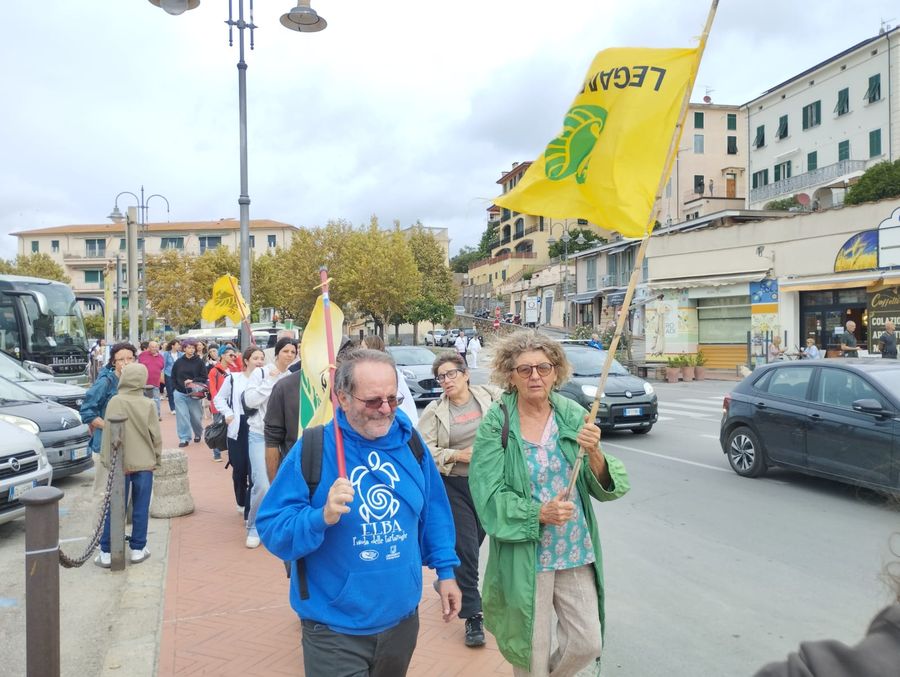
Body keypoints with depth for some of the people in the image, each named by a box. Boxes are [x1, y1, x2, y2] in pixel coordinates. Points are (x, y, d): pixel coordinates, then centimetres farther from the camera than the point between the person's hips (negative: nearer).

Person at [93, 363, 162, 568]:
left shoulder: (115, 402, -8)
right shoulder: (148, 405, -7)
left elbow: (109, 434, -5)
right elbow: (156, 436, -3)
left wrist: (106, 459, 6)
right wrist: (157, 458, 11)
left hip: (120, 464, 0)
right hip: (144, 463, 0)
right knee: (140, 508, 9)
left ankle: (106, 552, 12)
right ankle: (137, 549, 16)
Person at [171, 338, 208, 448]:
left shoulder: (199, 362, -2)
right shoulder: (179, 362, 3)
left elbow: (204, 378, -2)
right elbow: (173, 377, 11)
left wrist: (193, 381, -14)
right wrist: (176, 387, 0)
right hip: (180, 393, 1)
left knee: (196, 416, 7)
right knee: (182, 416, -3)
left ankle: (198, 434, 33)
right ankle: (184, 438, 6)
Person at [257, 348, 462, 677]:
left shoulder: (410, 442, -2)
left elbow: (433, 511, 8)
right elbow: (271, 528, -15)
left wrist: (445, 570, 8)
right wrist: (322, 518, -32)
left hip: (402, 616, 5)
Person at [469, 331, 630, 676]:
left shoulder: (573, 415, -4)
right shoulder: (495, 424, -13)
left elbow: (605, 486, -4)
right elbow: (489, 497, -14)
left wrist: (594, 454, -24)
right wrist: (539, 514, -27)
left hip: (576, 552, 3)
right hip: (523, 556, -3)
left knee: (587, 644, 13)